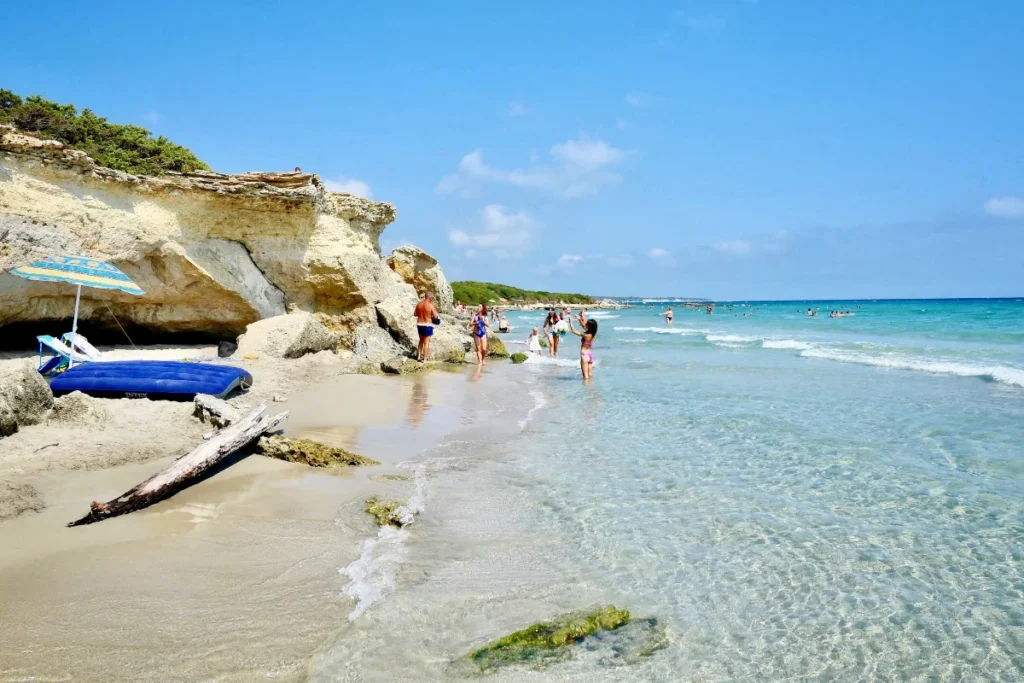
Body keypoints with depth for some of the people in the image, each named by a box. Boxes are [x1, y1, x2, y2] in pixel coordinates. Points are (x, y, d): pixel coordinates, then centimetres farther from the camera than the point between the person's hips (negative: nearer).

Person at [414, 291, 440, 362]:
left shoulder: (419, 304, 1)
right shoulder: (430, 306, -16)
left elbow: (415, 314, 12)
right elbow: (435, 317, -13)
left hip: (419, 324, 6)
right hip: (428, 325, -5)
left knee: (421, 341, 22)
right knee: (426, 342, 1)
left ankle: (419, 356, 26)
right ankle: (424, 359, 1)